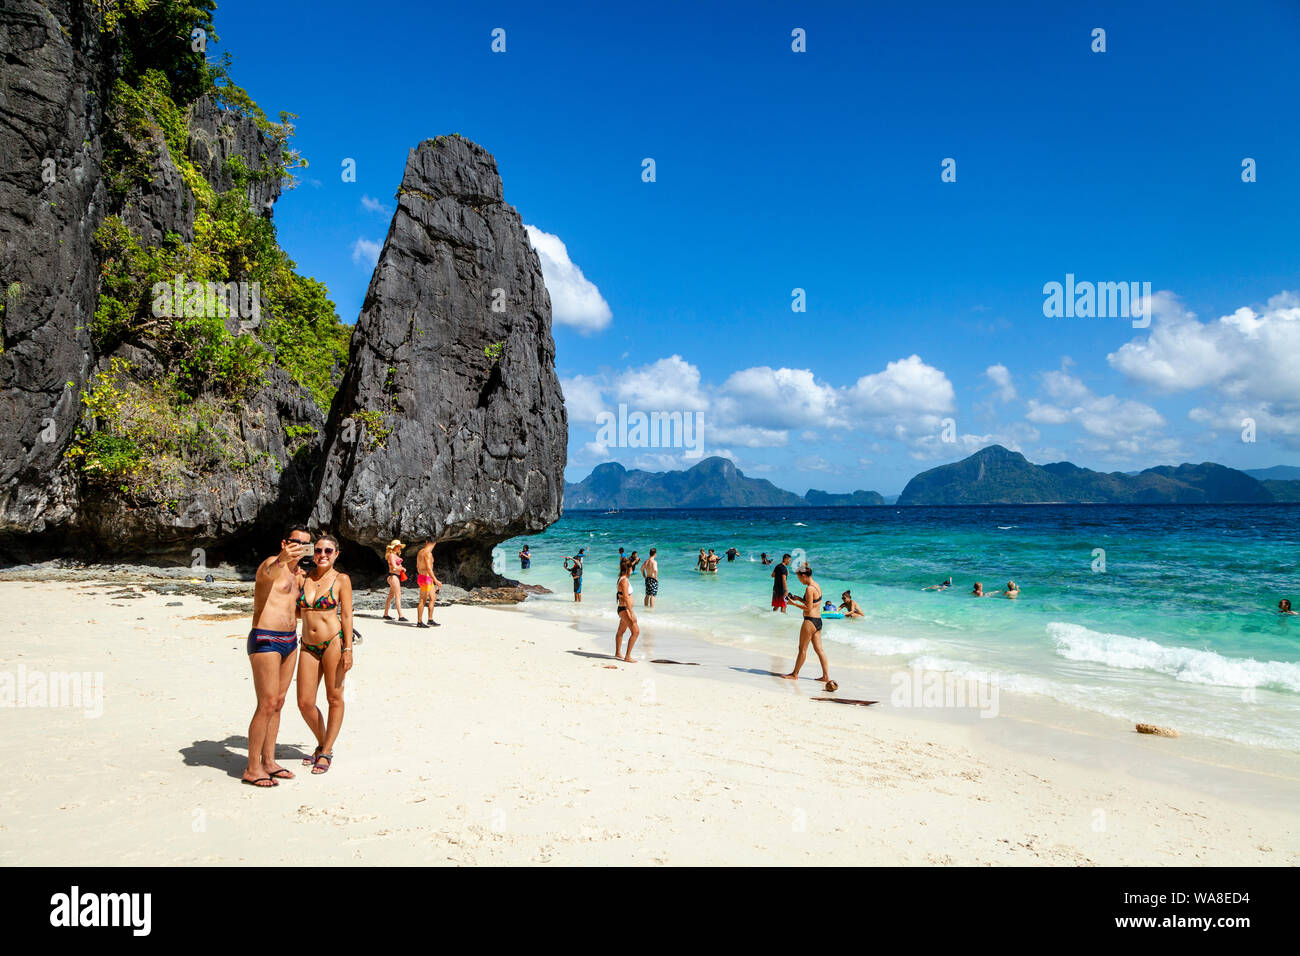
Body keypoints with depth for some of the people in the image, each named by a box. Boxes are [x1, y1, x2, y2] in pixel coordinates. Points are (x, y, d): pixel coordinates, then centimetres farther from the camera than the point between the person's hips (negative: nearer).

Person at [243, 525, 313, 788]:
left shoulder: (296, 573, 17)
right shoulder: (272, 563, -9)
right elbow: (268, 573, -38)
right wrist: (282, 560, -58)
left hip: (290, 640, 9)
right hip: (266, 640, -9)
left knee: (278, 702, 11)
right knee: (267, 704, -8)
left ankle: (268, 761, 20)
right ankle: (252, 768, 0)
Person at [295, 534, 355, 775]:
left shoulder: (341, 580, -2)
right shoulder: (303, 578, 9)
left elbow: (347, 616, -4)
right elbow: (296, 611, 13)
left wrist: (348, 650, -9)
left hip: (333, 642, -4)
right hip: (308, 646, 4)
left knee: (334, 699, 4)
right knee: (305, 703, 4)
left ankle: (326, 752, 18)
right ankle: (322, 744, 28)